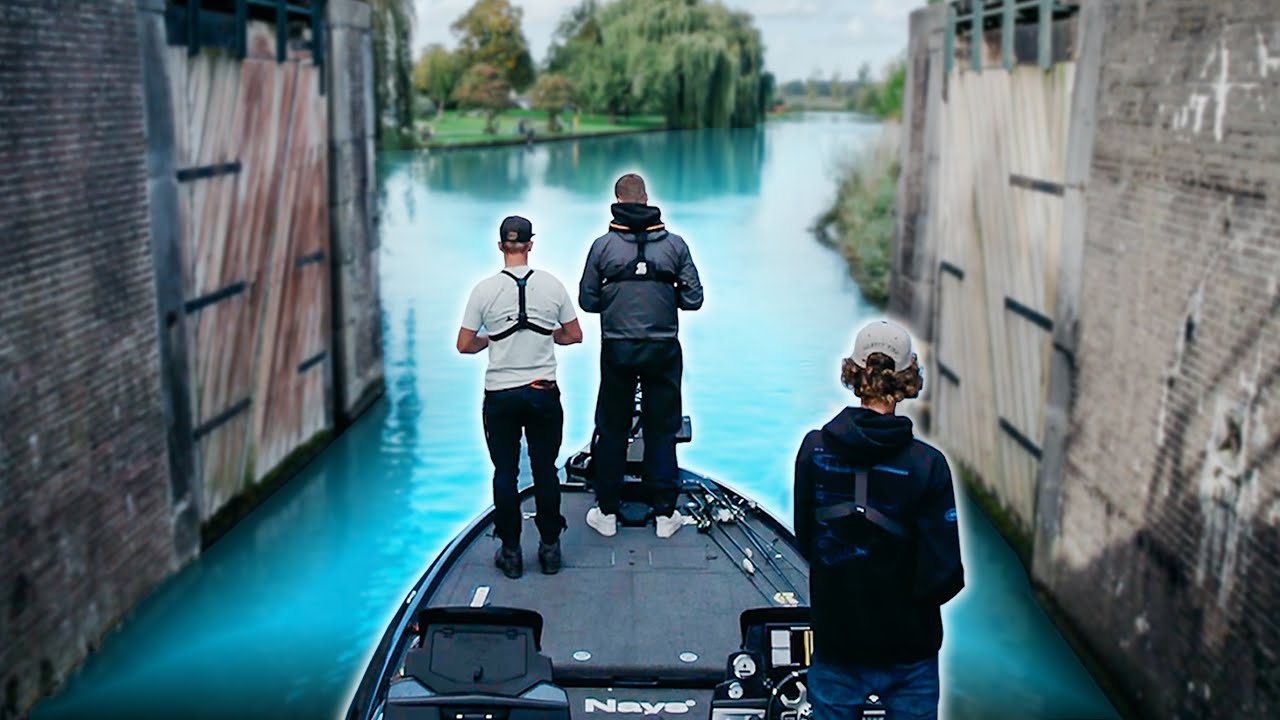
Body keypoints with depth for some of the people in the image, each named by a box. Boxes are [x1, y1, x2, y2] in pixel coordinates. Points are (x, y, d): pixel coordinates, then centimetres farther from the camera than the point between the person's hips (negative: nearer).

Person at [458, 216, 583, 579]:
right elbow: (574, 335, 5)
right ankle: (550, 548, 17)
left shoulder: (485, 289, -7)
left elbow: (465, 345, -4)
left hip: (500, 396, -1)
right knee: (545, 470, 10)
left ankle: (511, 552, 14)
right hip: (544, 392, 1)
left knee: (505, 473, 8)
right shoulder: (552, 285, -3)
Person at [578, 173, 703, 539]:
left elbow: (587, 300, 0)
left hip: (617, 350, 0)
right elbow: (693, 299, -1)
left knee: (612, 429, 10)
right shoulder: (674, 243, -2)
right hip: (663, 350, 0)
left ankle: (607, 512, 18)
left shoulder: (603, 245, -4)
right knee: (661, 430, 9)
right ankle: (665, 513, 15)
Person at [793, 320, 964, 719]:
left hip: (835, 645, 2)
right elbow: (943, 578, -18)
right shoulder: (927, 465, -19)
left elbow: (805, 541, 0)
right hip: (909, 651, -1)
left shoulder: (815, 449, -12)